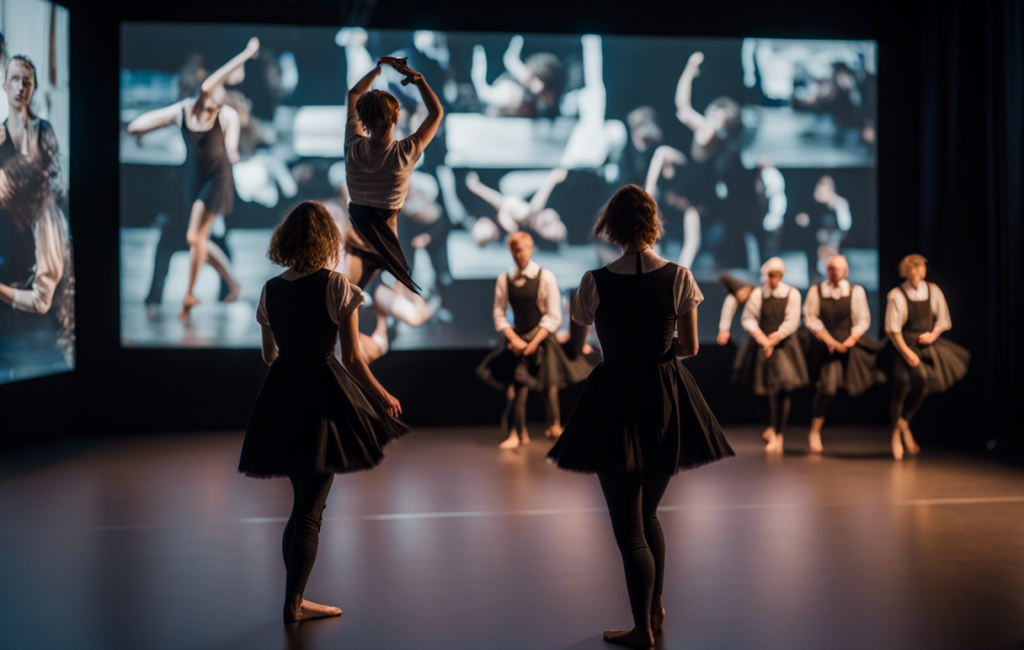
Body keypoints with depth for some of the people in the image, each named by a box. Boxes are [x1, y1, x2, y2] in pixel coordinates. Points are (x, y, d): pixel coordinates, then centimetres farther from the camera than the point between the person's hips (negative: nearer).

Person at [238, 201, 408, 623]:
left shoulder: (270, 290, 6)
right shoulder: (337, 287, -9)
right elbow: (352, 359, -9)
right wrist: (384, 397, 6)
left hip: (281, 396, 6)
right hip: (323, 397, -6)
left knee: (303, 502, 19)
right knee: (310, 510, 1)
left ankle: (296, 599, 25)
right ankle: (293, 601, 6)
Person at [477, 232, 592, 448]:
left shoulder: (545, 277, -7)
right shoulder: (504, 280, 0)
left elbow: (553, 317, -8)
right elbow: (499, 314, 2)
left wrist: (534, 343, -15)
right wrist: (515, 339, -11)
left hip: (542, 338, -1)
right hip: (517, 339, 1)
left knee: (548, 385, 6)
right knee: (517, 386, -7)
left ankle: (554, 426, 28)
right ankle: (518, 433, 1)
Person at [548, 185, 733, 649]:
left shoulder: (595, 282, -10)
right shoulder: (678, 277, -6)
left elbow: (573, 349, 1)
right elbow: (689, 347, -1)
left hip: (615, 403, -3)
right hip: (667, 401, 3)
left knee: (628, 527, 5)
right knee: (647, 513, 22)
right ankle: (656, 610, 33)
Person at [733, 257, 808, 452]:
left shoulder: (792, 294, -1)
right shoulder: (757, 294, 1)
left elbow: (791, 322, -6)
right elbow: (748, 318, -3)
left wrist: (774, 339, -12)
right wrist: (762, 338, -16)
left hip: (784, 346, -2)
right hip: (760, 345, 2)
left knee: (782, 389, -11)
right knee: (761, 390, 5)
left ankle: (778, 435, -1)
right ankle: (771, 426, 31)